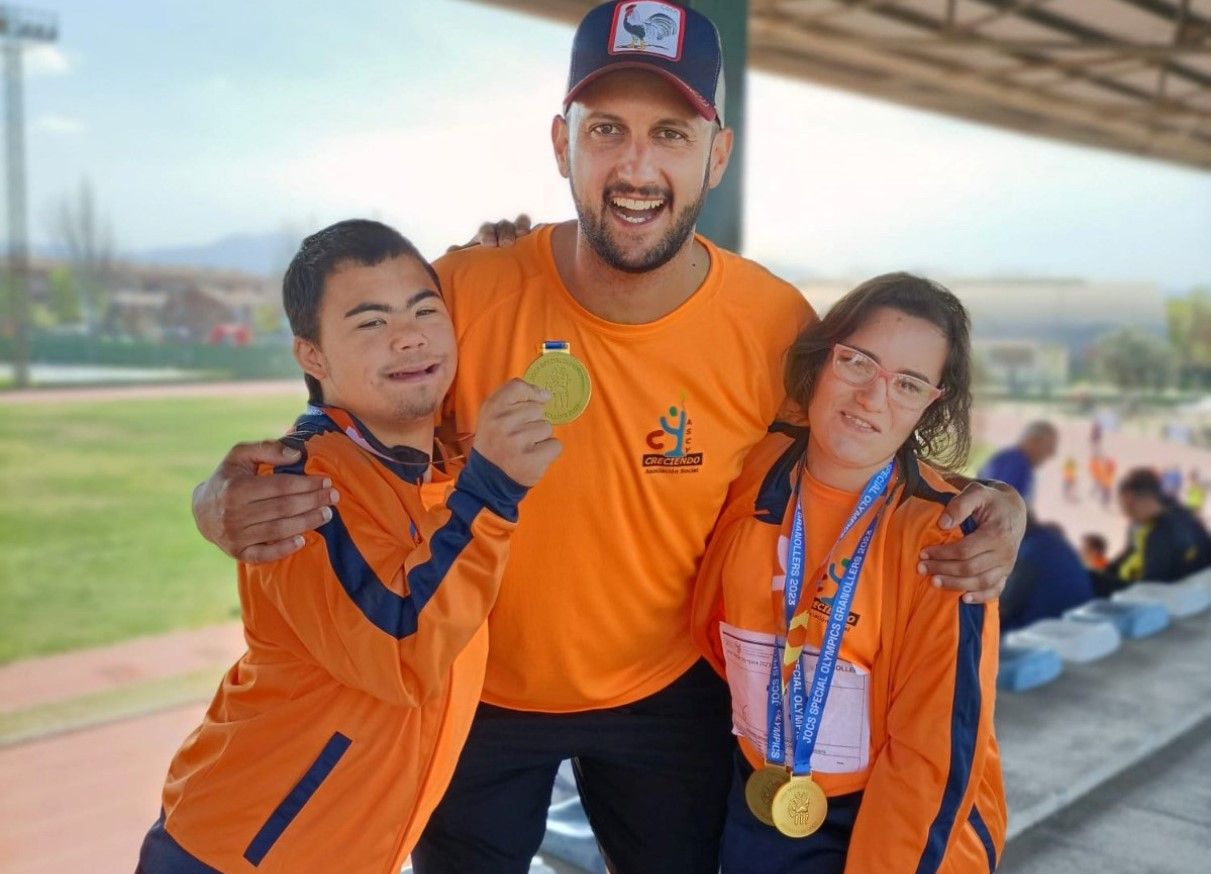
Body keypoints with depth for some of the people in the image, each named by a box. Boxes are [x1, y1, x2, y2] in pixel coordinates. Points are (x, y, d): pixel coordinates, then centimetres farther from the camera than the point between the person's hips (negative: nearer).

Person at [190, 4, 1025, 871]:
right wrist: (232, 494, -34)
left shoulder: (774, 326, -20)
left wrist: (984, 512, -24)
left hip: (670, 692, 2)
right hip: (476, 689, -1)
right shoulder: (466, 296, -24)